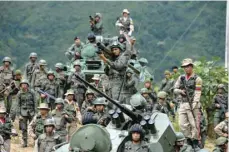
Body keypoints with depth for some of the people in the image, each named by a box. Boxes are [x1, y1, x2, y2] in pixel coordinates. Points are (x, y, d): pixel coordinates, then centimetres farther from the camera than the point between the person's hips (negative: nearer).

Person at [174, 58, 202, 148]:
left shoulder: (197, 79, -3)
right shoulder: (181, 78, 13)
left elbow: (197, 93, -9)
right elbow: (175, 89, 17)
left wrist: (193, 106, -17)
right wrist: (180, 91, -6)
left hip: (193, 104, -5)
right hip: (183, 104, 6)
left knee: (194, 124, -5)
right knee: (182, 124, 2)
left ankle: (195, 143, 1)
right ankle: (189, 140, 15)